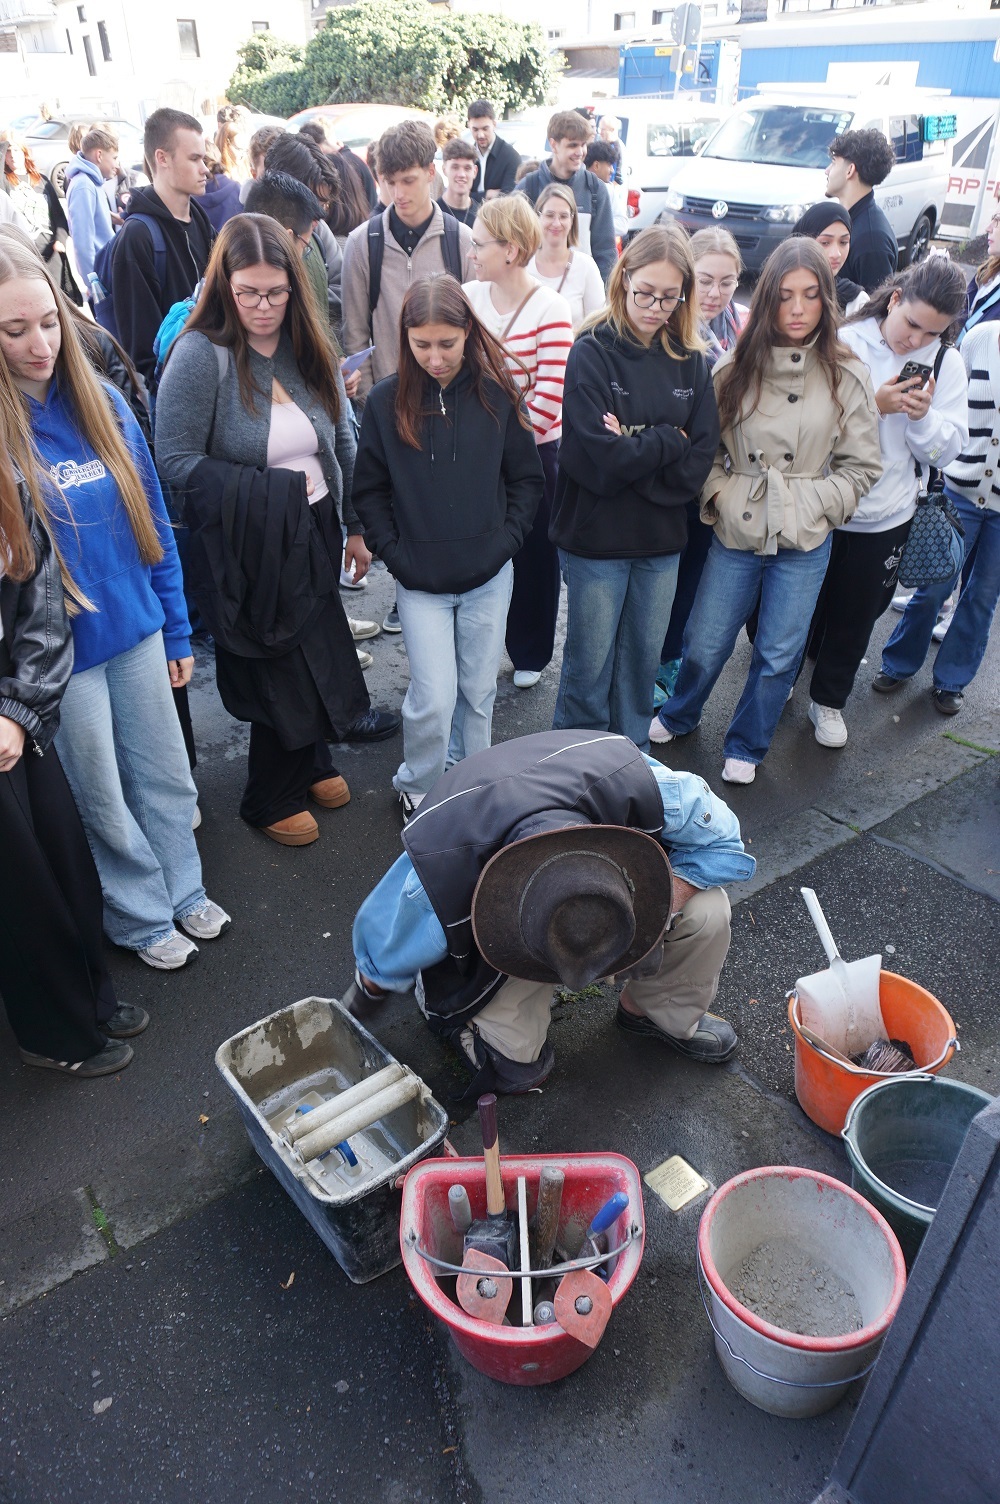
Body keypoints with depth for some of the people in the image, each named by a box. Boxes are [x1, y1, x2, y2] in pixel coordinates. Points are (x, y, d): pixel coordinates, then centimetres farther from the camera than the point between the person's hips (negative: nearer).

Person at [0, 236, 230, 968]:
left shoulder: (103, 404, -2)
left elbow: (153, 520, 6)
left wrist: (177, 629, 8)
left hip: (137, 630, 4)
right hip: (60, 654, -4)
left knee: (165, 773, 18)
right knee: (104, 801, 14)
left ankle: (185, 889, 41)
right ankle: (142, 917, 36)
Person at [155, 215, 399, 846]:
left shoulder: (311, 348, 3)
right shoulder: (201, 354, -14)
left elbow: (344, 444, 9)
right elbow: (176, 458, -17)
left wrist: (357, 527, 10)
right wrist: (269, 490, -20)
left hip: (314, 534, 5)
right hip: (248, 550, -5)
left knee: (316, 651, 16)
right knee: (277, 669, 6)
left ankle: (312, 761, 42)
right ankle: (273, 799, 29)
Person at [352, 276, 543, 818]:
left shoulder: (496, 392, -4)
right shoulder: (386, 400, -6)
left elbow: (526, 477, 5)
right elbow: (369, 490, 1)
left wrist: (505, 540, -4)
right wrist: (396, 556, -6)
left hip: (489, 575, 2)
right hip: (420, 580, -1)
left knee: (479, 691, 12)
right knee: (434, 698, -3)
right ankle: (415, 787, 23)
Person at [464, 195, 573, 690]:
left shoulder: (551, 309, -13)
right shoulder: (468, 297, 0)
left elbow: (550, 395, -16)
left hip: (533, 449, -3)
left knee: (533, 554, 10)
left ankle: (530, 653, 29)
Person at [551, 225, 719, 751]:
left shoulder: (691, 362, 3)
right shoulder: (593, 353, -10)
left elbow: (697, 463, -6)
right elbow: (599, 459, -21)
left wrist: (633, 450, -17)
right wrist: (667, 441, -12)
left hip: (661, 539, 4)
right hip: (596, 538, -4)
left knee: (644, 659, 16)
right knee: (590, 666, 8)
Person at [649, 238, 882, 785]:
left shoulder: (847, 376, -3)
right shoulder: (735, 368, -2)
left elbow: (861, 466, 2)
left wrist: (812, 506, -9)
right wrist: (719, 494, -8)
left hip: (805, 542, 0)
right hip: (736, 532, 0)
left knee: (779, 654, 11)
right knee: (706, 643, 10)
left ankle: (745, 747, 33)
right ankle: (678, 716, 41)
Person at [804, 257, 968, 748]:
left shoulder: (946, 364, -3)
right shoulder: (845, 343, -11)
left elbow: (947, 450, -3)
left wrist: (923, 416, -22)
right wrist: (873, 405, -24)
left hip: (885, 518, 2)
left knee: (856, 614, 14)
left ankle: (828, 698, 34)